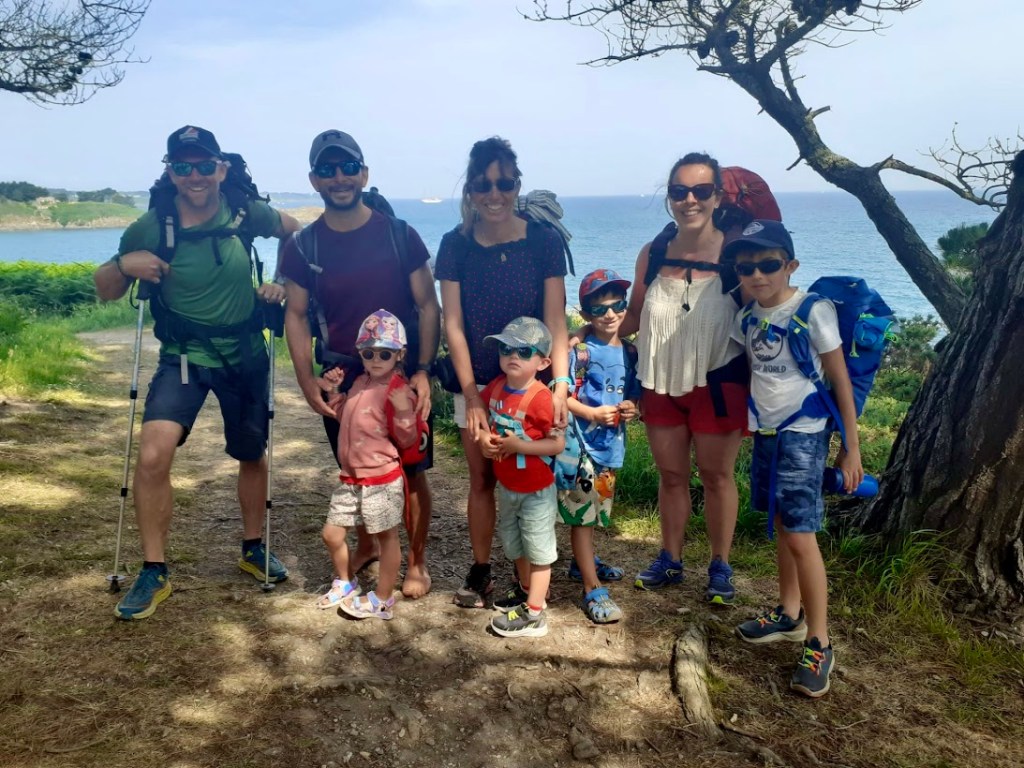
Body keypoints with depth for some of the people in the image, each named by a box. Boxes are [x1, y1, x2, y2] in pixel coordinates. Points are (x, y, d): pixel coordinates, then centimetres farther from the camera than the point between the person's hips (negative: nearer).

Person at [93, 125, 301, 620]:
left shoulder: (245, 215, -10)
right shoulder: (150, 228, -11)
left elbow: (293, 230, 10)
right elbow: (105, 291, -1)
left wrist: (283, 280, -4)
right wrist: (123, 264, -22)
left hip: (245, 355, 2)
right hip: (183, 356, -1)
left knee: (252, 454, 15)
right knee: (153, 454, -19)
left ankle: (252, 549, 39)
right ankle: (153, 573, 0)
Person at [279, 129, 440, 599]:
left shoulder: (398, 234, -7)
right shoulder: (303, 247, -3)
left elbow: (427, 305, -4)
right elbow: (296, 316, 3)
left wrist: (423, 370, -11)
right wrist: (307, 382, -5)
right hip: (342, 380, 2)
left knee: (411, 472, 3)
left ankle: (416, 562, 22)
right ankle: (366, 547, 39)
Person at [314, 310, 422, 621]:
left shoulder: (399, 391, -14)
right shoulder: (359, 383, 9)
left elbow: (407, 440, -14)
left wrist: (403, 411, -30)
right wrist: (334, 393, 13)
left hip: (382, 480, -8)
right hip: (350, 478, 8)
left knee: (387, 537, 7)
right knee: (332, 534, 16)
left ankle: (382, 600, 20)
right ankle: (346, 583, 40)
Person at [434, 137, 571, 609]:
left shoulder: (543, 242, -7)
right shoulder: (456, 245, -3)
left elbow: (555, 322, -9)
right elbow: (453, 325, -5)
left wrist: (561, 384, -21)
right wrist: (471, 395, -9)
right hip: (475, 384, 1)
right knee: (482, 479, 10)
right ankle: (480, 572, 25)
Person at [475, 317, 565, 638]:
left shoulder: (541, 398, -25)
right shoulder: (495, 388, -4)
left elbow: (558, 443, -24)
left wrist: (519, 445, -29)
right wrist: (483, 438, -10)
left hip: (536, 489, -8)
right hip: (506, 485, 8)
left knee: (538, 549, 6)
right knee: (513, 543, 24)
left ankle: (533, 615, 15)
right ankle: (527, 591, 46)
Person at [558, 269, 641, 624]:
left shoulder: (630, 352, 5)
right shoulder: (580, 352, -13)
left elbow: (634, 393, 15)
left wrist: (632, 407, -6)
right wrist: (594, 414, -22)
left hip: (612, 445, 6)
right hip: (582, 444, -6)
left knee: (596, 510, 22)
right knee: (582, 514, -2)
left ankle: (583, 562, 43)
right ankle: (593, 589, 5)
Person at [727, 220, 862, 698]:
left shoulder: (813, 312, -14)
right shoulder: (747, 318, 3)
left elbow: (841, 381, -9)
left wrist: (851, 448, -8)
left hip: (803, 435, -6)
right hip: (765, 433, 6)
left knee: (801, 535, -7)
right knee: (782, 525, 16)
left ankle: (818, 645, 5)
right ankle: (789, 615, 31)